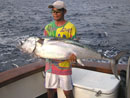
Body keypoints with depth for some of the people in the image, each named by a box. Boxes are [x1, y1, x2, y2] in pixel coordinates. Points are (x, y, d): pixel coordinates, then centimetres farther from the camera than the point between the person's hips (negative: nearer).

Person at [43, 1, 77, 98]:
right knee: (50, 89, 15)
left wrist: (73, 54, -28)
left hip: (64, 64, -4)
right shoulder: (48, 27, 7)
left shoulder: (70, 27, -6)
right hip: (50, 63, 4)